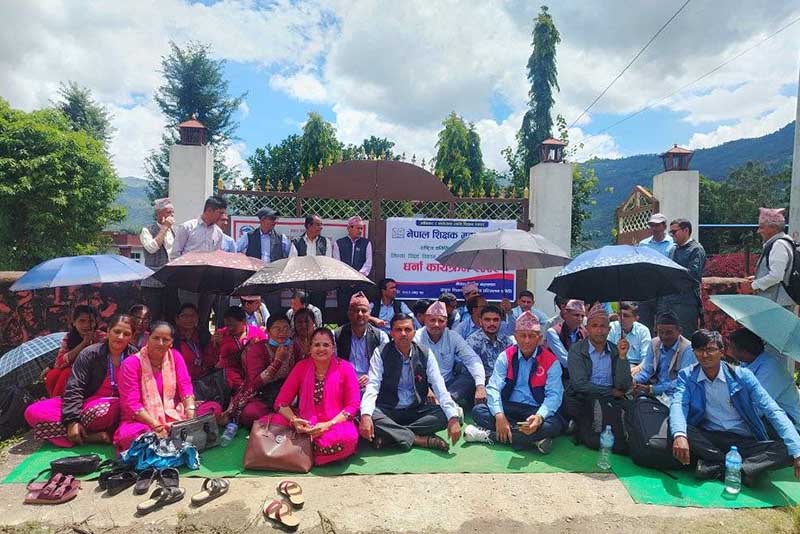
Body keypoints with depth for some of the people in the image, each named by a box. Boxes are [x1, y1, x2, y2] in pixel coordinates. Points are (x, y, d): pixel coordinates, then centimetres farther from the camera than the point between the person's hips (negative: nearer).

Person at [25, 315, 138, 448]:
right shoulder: (90, 353, -4)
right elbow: (74, 387, -10)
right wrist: (72, 420, -20)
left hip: (118, 407, -3)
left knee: (101, 412, -40)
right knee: (34, 412, -17)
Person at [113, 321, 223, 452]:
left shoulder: (175, 356, 3)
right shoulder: (131, 364, -9)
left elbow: (185, 387, -4)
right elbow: (131, 404, -14)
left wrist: (191, 416, -21)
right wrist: (157, 426, -25)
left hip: (174, 414, 4)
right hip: (142, 419, -4)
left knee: (214, 407, -13)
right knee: (127, 434, -38)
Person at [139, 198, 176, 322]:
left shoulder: (176, 231, 15)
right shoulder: (147, 231, 1)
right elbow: (151, 248, -18)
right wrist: (164, 227, -11)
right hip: (153, 284, -4)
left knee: (171, 318, 7)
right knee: (153, 320, -3)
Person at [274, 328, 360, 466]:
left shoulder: (345, 367, -3)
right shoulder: (301, 366, 3)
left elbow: (352, 405, -5)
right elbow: (282, 401, 1)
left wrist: (328, 424, -18)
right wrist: (294, 420, -19)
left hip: (335, 424, -1)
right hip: (305, 425, 2)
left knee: (346, 437, -36)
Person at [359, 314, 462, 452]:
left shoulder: (425, 354, -2)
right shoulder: (381, 353, -7)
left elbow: (440, 388, -9)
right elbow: (372, 386, -17)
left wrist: (453, 417, -24)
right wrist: (366, 415, -36)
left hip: (417, 411, 2)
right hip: (388, 411, -2)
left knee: (444, 415, -22)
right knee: (371, 416, -32)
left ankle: (391, 435, -20)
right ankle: (422, 439, -23)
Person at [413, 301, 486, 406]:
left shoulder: (453, 337, 1)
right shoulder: (417, 338, -7)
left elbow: (473, 360, -11)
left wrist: (480, 386, -28)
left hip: (449, 384, 3)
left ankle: (449, 397, -32)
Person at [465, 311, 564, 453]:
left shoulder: (551, 361, -3)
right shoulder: (505, 357, 1)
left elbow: (554, 395, -12)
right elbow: (494, 388, -8)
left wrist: (539, 417, -33)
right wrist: (499, 415, -27)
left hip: (536, 411, -2)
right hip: (509, 408, 2)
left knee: (554, 425, -33)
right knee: (479, 410, -22)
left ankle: (489, 435, -27)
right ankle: (533, 439, -29)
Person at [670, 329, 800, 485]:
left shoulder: (742, 375, -3)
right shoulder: (686, 376, -2)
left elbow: (773, 411, -7)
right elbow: (678, 405, -18)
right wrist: (679, 435, -40)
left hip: (745, 442, 1)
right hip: (708, 440, 0)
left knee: (786, 449, -24)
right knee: (677, 429, -29)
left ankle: (714, 467, -29)